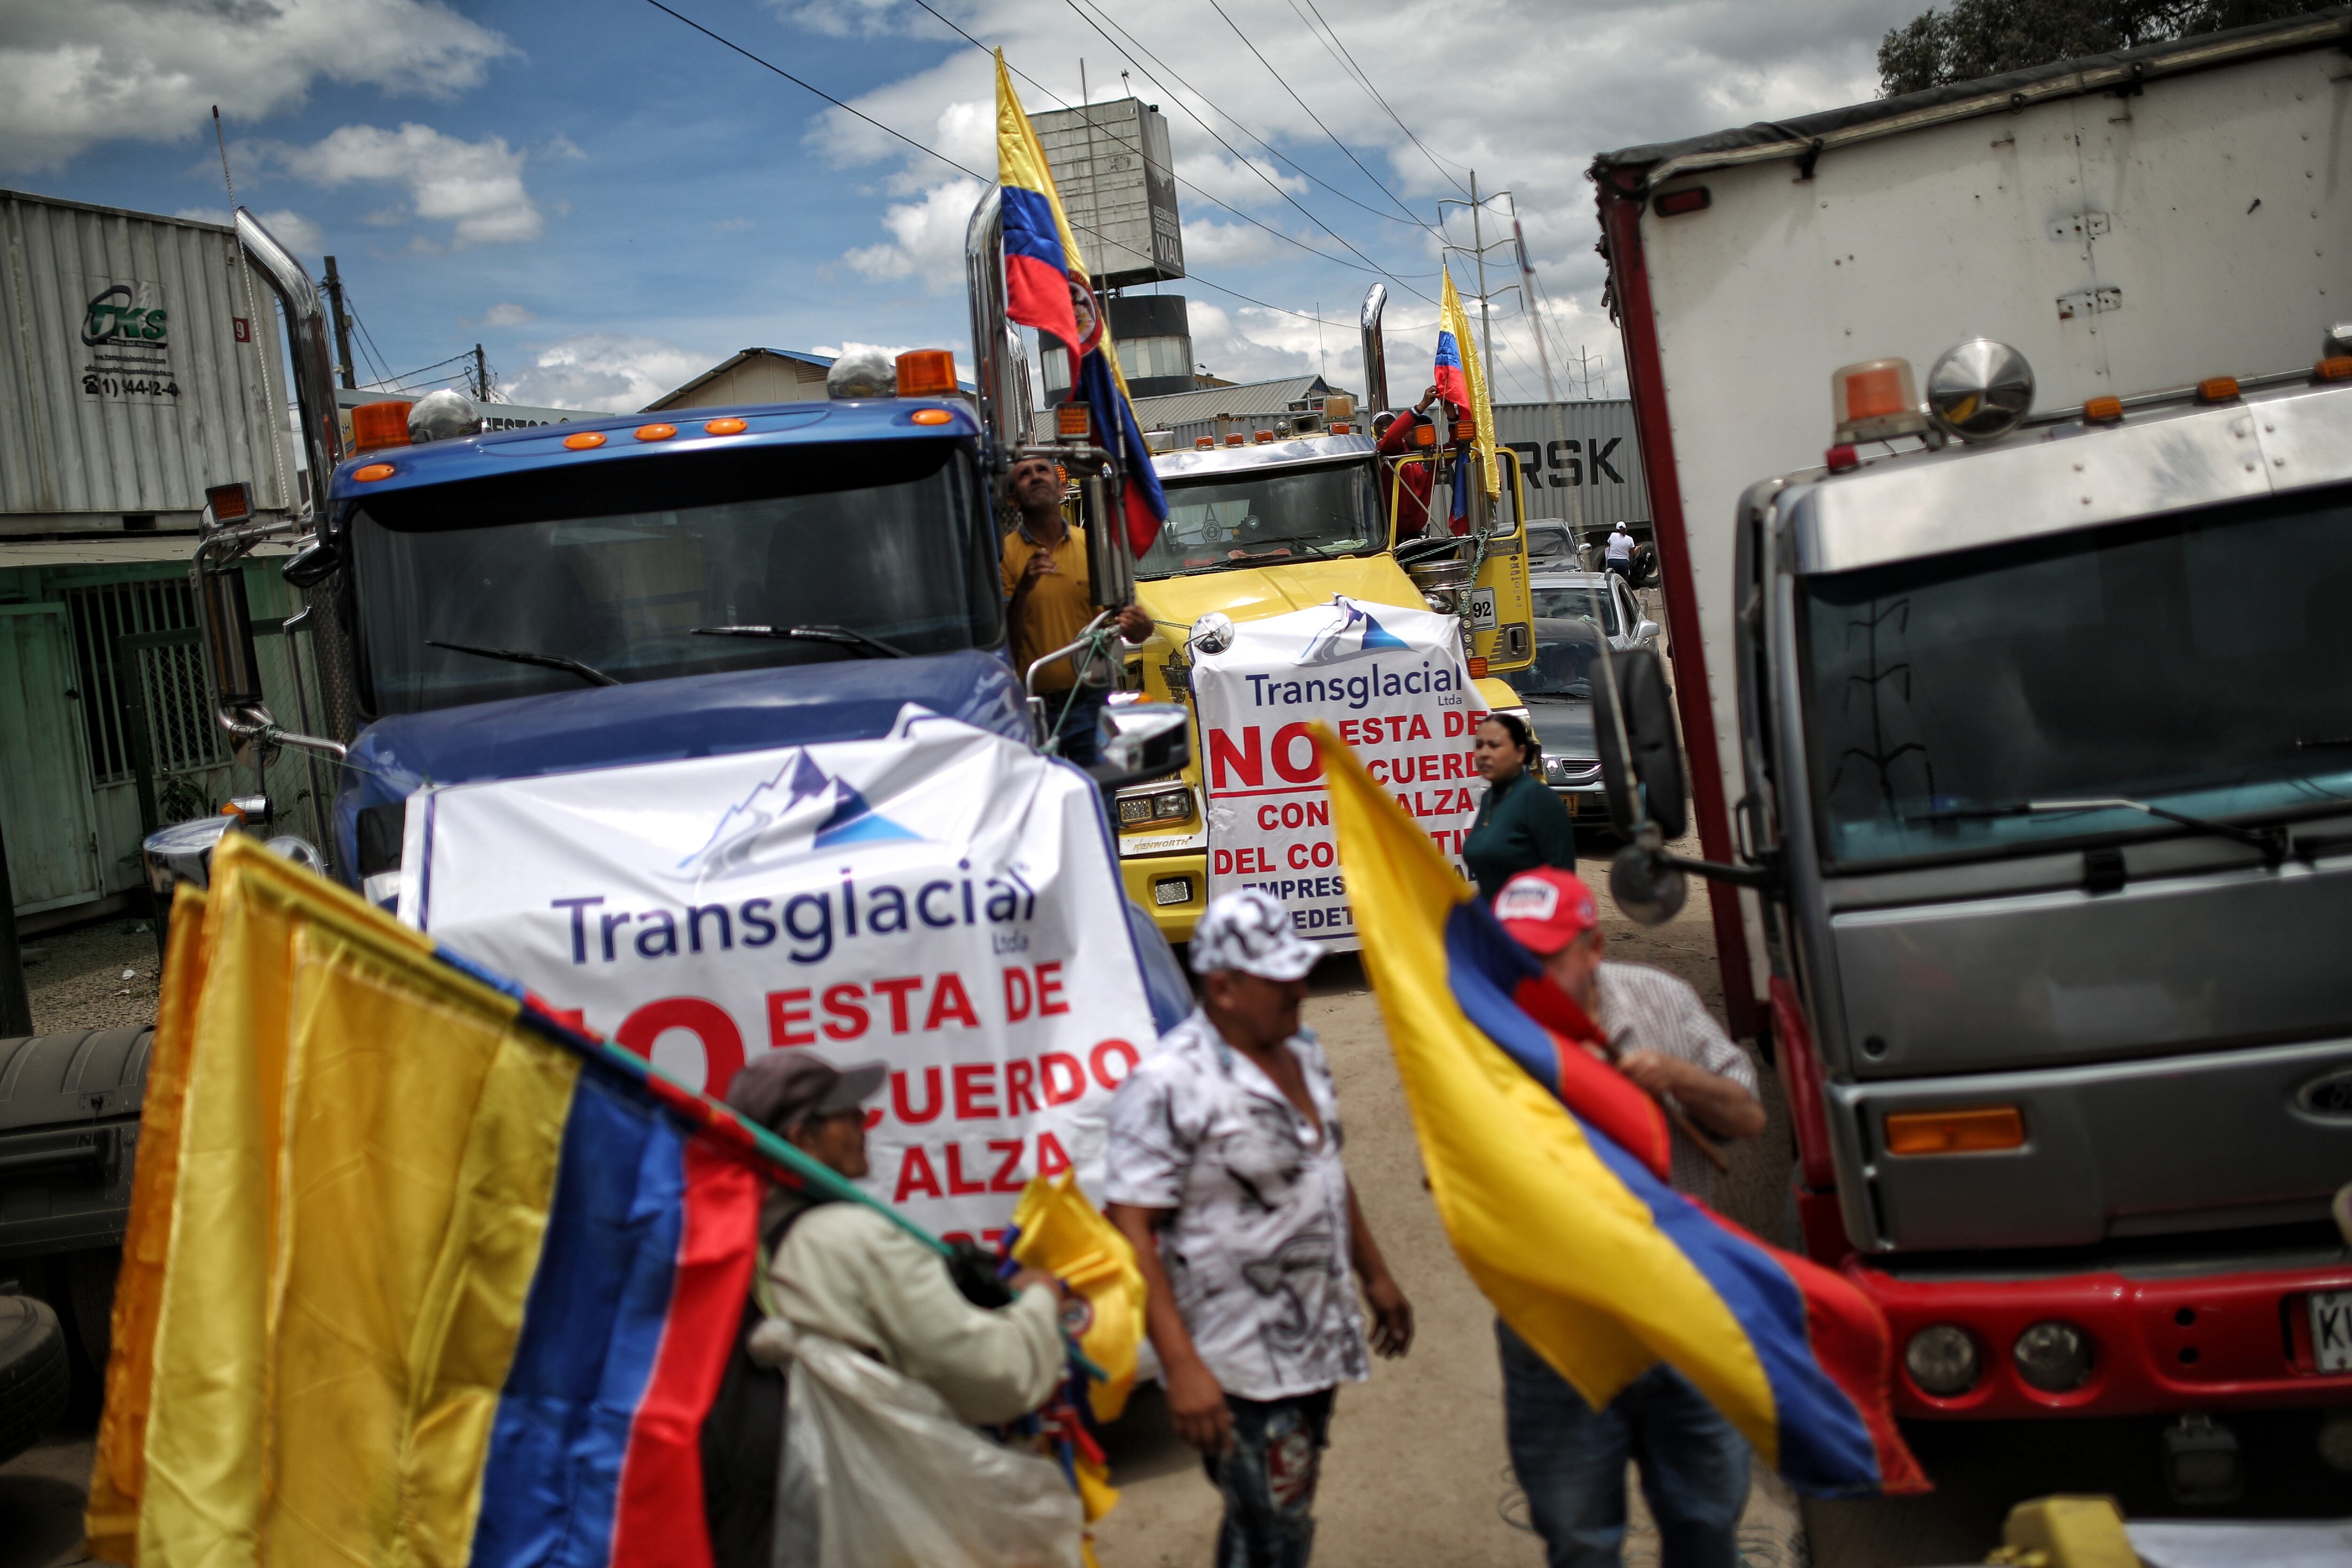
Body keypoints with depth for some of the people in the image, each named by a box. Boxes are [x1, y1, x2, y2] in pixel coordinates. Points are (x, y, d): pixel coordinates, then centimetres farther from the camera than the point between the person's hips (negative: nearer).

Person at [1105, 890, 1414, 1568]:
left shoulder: (1301, 1052, 6)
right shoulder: (1169, 1086, -21)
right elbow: (1130, 1228, -23)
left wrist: (1374, 1275, 22)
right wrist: (1181, 1367, -27)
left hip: (1315, 1350, 8)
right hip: (1240, 1371, -8)